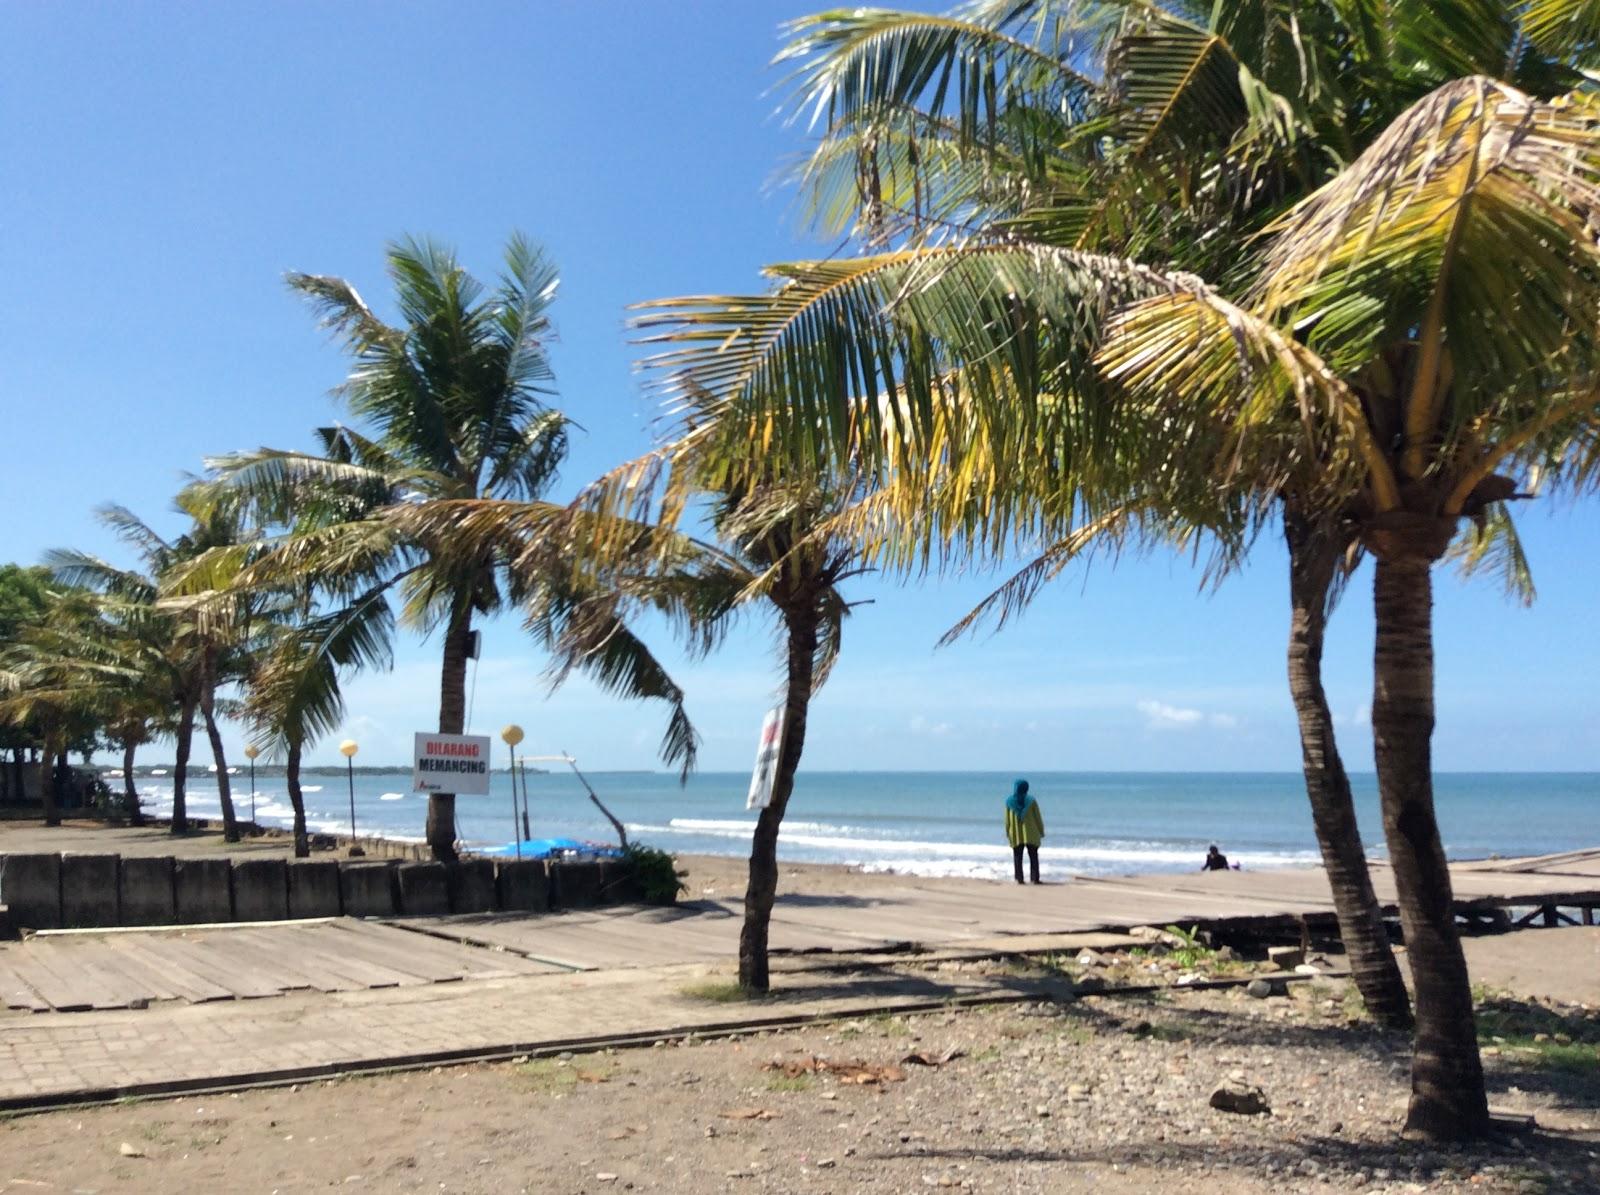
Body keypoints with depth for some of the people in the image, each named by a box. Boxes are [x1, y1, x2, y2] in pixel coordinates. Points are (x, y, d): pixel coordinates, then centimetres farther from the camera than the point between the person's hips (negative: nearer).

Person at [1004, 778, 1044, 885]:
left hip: (1016, 835, 1)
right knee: (1033, 857, 5)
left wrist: (1007, 832, 13)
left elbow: (1007, 819, 3)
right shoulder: (1031, 801, -7)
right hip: (1031, 834, -1)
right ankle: (1035, 878, 1)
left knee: (1018, 858, 7)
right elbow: (1038, 817, -2)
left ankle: (1019, 878, 3)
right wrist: (1041, 831, 8)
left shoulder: (1009, 801, -2)